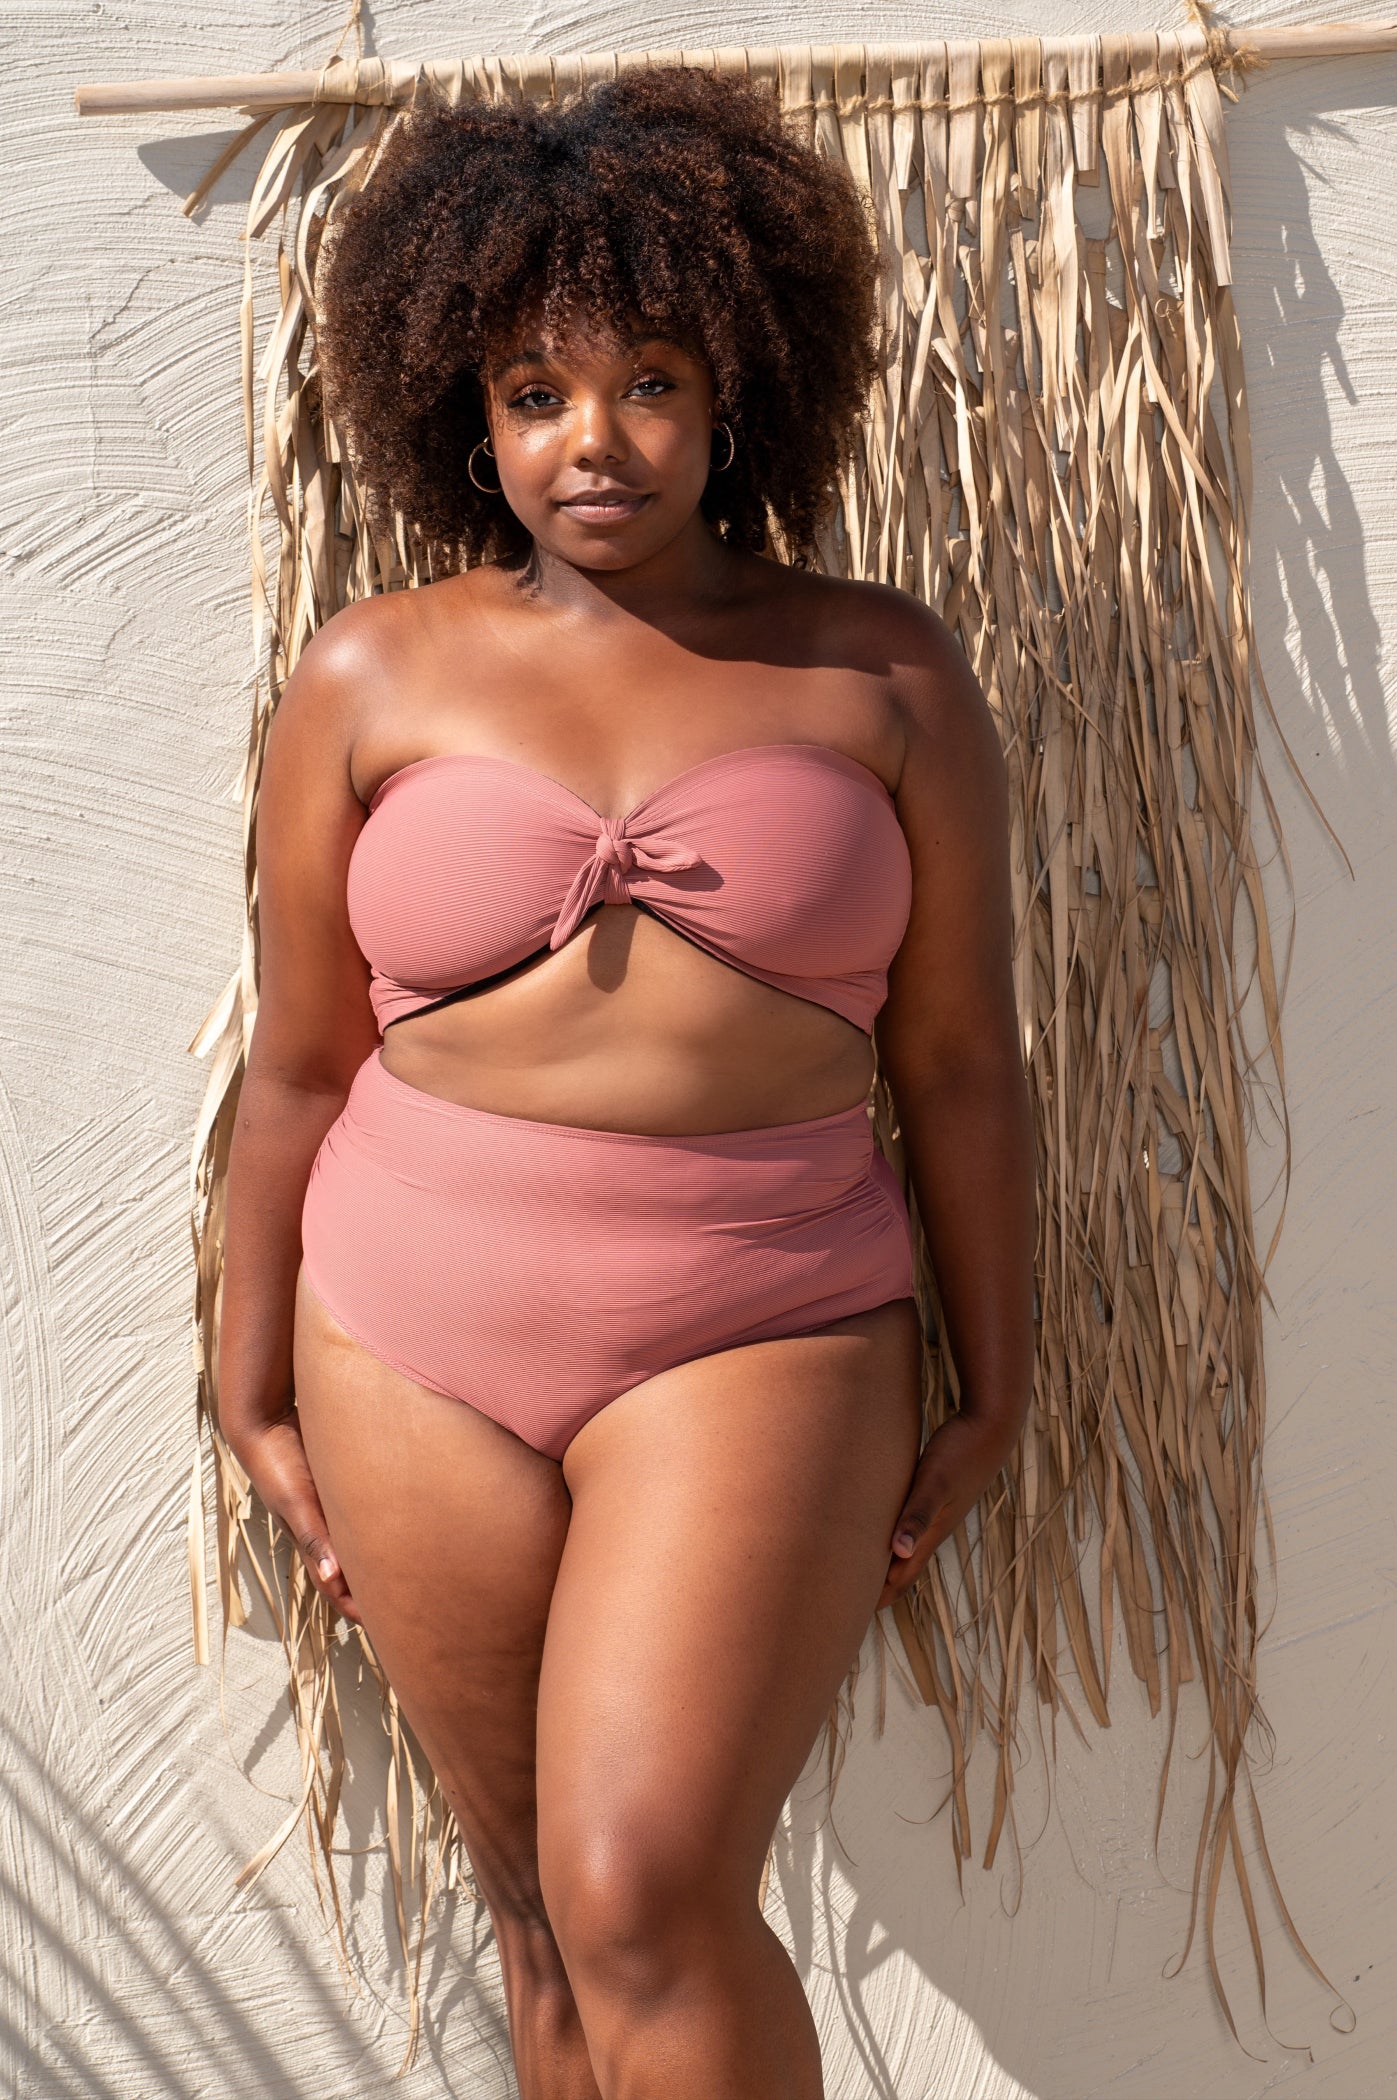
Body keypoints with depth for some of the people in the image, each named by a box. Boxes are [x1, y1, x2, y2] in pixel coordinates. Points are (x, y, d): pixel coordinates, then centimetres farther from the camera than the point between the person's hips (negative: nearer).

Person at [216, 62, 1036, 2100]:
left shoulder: (884, 673, 1)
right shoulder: (379, 673, 2)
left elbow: (961, 1062, 3)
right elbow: (299, 1061, 6)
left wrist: (996, 1395, 6)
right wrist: (257, 1392, 10)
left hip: (756, 1339, -2)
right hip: (416, 1345, 2)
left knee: (649, 1896, -14)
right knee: (551, 1919, 11)